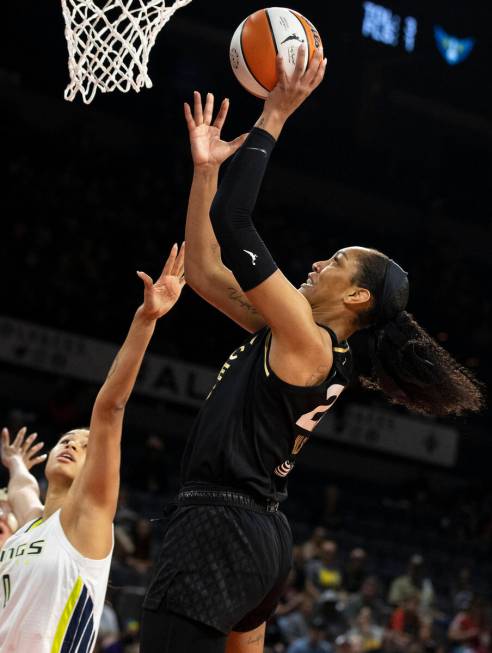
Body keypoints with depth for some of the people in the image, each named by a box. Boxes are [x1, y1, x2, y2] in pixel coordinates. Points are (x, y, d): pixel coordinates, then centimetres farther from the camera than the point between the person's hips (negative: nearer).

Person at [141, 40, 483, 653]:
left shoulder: (308, 342, -12)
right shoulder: (288, 336, 14)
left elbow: (232, 224, -18)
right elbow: (203, 270, 20)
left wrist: (272, 117, -12)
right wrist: (205, 169, 16)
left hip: (217, 527, -10)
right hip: (261, 534, 10)